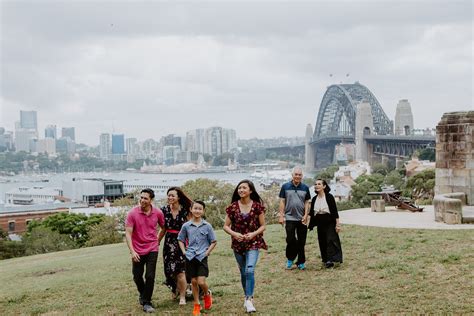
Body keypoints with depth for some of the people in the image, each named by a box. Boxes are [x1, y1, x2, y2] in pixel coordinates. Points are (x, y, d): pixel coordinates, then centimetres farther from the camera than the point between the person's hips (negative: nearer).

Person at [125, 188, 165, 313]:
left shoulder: (158, 213, -7)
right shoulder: (132, 213, -13)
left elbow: (163, 227, 12)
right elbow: (128, 233, -14)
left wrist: (158, 240, 16)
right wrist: (132, 251, -21)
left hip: (152, 249, 0)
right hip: (137, 251, 0)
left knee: (150, 276, -4)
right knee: (137, 276, 11)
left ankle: (147, 302, 11)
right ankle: (142, 293, 41)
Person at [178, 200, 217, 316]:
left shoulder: (207, 226, -3)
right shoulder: (186, 226, 0)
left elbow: (213, 242, 4)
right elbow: (180, 240, 13)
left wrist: (207, 252, -5)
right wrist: (184, 251, 1)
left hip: (202, 257, -2)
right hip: (190, 257, 2)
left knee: (201, 282, -10)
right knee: (194, 282, 7)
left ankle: (207, 294, 23)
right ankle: (196, 305, 20)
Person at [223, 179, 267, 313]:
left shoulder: (257, 206, -6)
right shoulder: (233, 207, -2)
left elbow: (263, 226, 0)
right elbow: (226, 226, 3)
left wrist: (254, 233, -17)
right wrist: (234, 234, -16)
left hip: (253, 243, -2)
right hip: (238, 244, 3)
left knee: (250, 270, -20)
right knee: (243, 272, 13)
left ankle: (249, 300, -13)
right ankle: (248, 297, 31)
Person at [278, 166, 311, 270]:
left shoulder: (305, 188, 6)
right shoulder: (285, 187, 1)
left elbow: (307, 202, 7)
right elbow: (282, 202, 1)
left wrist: (305, 215, -4)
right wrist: (281, 216, -4)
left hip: (302, 219, 2)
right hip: (289, 218, -2)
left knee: (301, 242, 6)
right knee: (290, 240, -6)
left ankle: (301, 262, 16)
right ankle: (290, 259, 15)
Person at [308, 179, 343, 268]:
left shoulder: (329, 197, -7)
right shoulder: (314, 199, 6)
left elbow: (335, 211, -8)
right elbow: (312, 213, 10)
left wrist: (337, 224, -11)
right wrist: (310, 225, 7)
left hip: (330, 223, -5)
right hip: (320, 224, 5)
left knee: (331, 240, -11)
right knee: (322, 242, 7)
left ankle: (331, 259, -12)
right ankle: (325, 259, 16)